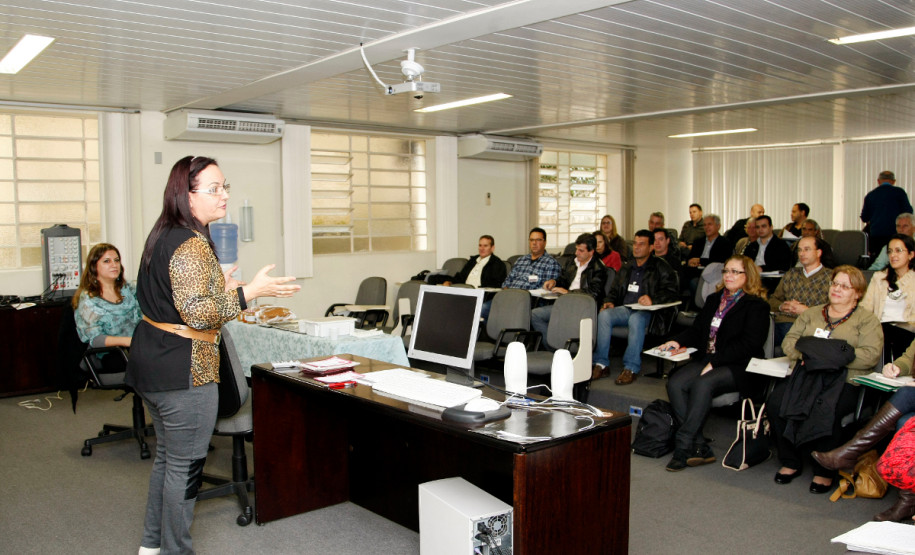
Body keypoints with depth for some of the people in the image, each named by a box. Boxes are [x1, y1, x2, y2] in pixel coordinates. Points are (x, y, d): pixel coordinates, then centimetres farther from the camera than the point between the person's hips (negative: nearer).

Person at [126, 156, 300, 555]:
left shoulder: (163, 235, 12)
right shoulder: (192, 244, -20)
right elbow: (197, 314, -26)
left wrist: (216, 285, 23)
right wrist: (249, 292, -26)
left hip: (149, 364, 11)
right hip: (183, 372, -11)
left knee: (167, 455, 21)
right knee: (185, 464, 2)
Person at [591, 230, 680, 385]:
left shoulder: (661, 267, 6)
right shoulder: (626, 268, 24)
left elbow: (671, 292, -6)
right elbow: (614, 290, 28)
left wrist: (653, 300, -23)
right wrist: (610, 301, 5)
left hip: (646, 311, -5)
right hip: (625, 309, 5)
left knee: (636, 319, -39)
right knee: (604, 315, -26)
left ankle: (631, 368, -35)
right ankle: (601, 364, -26)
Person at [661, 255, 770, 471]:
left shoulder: (756, 306, -1)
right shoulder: (714, 300, 23)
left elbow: (748, 344, -12)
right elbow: (697, 330, 23)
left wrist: (714, 363, -19)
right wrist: (678, 341, 1)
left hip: (737, 367, -6)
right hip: (705, 360, 6)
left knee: (702, 384, -34)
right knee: (675, 383, -22)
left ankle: (683, 444, -27)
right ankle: (699, 447, -23)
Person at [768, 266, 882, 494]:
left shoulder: (867, 320, 10)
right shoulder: (811, 314, 24)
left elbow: (870, 355, -6)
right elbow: (789, 340, 14)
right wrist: (805, 351, -8)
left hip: (844, 380, -4)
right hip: (806, 374, 4)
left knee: (824, 412, -34)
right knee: (775, 403, -24)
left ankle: (825, 471, -12)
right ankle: (791, 462, -6)